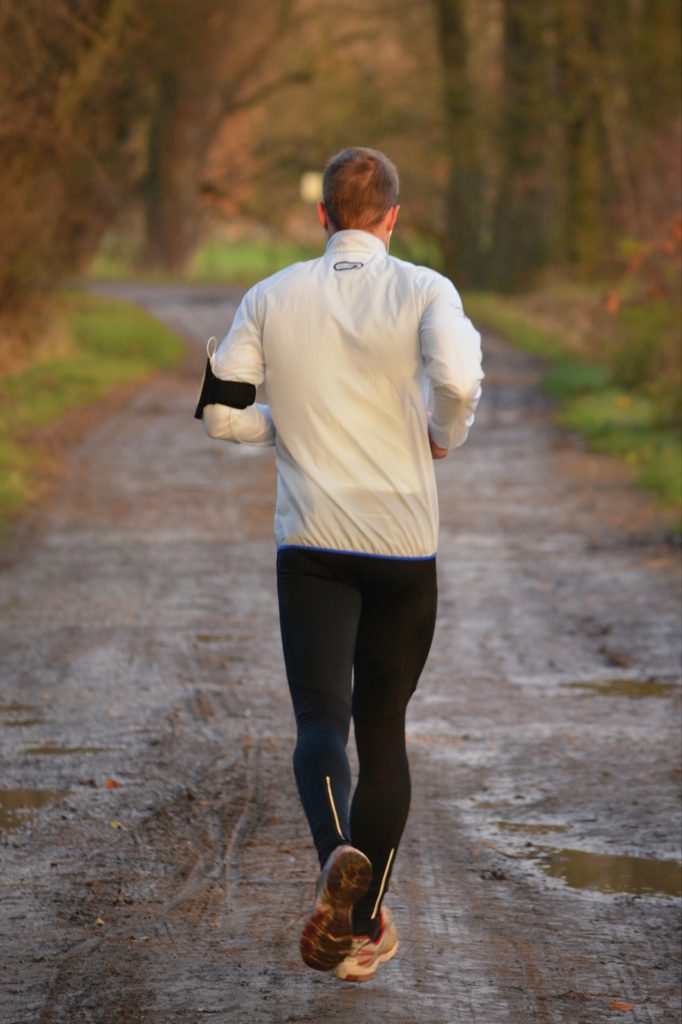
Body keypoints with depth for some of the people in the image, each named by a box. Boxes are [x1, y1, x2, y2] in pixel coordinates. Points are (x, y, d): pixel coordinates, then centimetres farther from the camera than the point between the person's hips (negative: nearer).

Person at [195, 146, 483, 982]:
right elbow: (456, 379, -23)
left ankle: (337, 859, -36)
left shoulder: (272, 298, 3)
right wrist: (444, 437, -2)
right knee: (382, 727, 13)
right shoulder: (422, 291, -4)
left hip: (311, 543, 0)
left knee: (321, 718, -6)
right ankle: (366, 923, 17)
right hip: (403, 542, 0)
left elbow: (220, 412, 2)